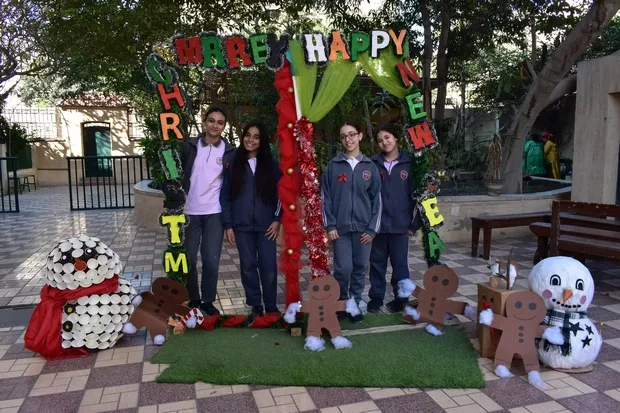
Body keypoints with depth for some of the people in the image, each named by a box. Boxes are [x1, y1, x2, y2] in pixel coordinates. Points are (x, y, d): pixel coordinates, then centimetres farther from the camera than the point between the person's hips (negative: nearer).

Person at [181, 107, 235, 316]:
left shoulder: (229, 151, 2)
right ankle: (192, 300, 25)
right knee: (188, 259, 7)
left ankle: (208, 301, 19)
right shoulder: (190, 146, 3)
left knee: (211, 260, 1)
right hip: (189, 211, 1)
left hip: (214, 213, -1)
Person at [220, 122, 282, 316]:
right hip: (242, 226, 1)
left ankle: (271, 306, 15)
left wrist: (277, 219, -2)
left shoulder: (271, 164, 4)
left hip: (266, 225, 0)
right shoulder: (233, 164, 4)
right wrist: (228, 225, -1)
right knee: (248, 266, 8)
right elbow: (225, 196, 3)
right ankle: (255, 305, 21)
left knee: (269, 266, 0)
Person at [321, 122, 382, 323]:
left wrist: (372, 228, -1)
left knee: (360, 269, 7)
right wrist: (330, 225, -6)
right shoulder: (333, 165, 2)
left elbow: (376, 199, 5)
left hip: (363, 227, 2)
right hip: (340, 227, -1)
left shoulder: (370, 167, 5)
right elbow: (325, 197, 1)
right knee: (343, 269, -2)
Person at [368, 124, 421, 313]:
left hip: (400, 224, -1)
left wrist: (414, 223, 0)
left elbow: (416, 195, 2)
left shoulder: (409, 163, 0)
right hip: (377, 223, 1)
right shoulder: (373, 164, 1)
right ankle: (376, 296, 25)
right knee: (377, 262, 11)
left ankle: (401, 298, 23)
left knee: (400, 263, 9)